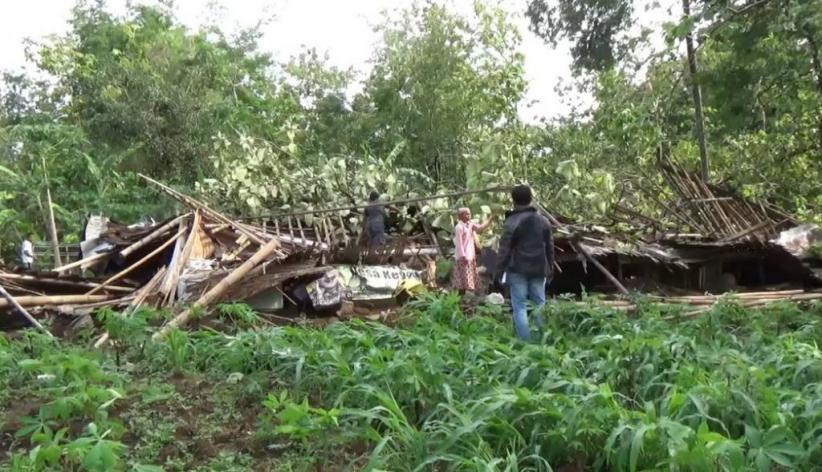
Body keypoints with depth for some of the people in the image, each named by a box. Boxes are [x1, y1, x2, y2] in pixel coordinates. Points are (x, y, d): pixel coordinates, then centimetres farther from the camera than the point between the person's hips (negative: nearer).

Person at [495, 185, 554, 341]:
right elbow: (550, 249, 13)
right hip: (538, 270, 5)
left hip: (518, 270, -5)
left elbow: (504, 249, -10)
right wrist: (550, 270, 20)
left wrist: (499, 270, -3)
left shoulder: (512, 222, -10)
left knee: (519, 306, 0)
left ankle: (524, 341, -1)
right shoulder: (544, 221, 8)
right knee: (540, 304, 12)